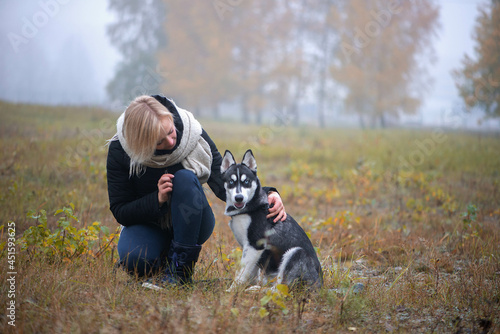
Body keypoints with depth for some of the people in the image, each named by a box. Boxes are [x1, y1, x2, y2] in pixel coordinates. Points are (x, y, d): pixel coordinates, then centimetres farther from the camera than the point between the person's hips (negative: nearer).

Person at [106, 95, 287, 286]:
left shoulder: (192, 135, -18)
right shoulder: (120, 150, -19)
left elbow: (223, 183, -16)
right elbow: (120, 211, -12)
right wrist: (158, 199, -30)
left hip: (190, 225, 1)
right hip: (149, 224, 0)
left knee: (185, 178, -32)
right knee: (133, 260, -34)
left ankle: (181, 267, -24)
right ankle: (162, 260, 3)